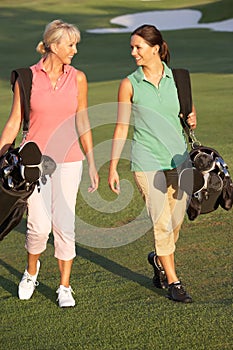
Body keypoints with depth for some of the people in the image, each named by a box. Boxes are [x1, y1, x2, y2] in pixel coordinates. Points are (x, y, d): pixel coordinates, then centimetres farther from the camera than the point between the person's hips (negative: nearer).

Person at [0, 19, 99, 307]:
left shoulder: (77, 79, 2)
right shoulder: (27, 78, -3)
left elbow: (82, 124, 8)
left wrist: (92, 164, 7)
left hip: (67, 160, 2)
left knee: (64, 225, 0)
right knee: (39, 225, -8)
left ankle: (65, 288, 14)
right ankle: (31, 272, 22)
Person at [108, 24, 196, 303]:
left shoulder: (177, 78, 2)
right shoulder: (129, 84, -3)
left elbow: (188, 110, 16)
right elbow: (121, 127, 0)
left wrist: (192, 120, -8)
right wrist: (113, 168, -2)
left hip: (178, 158, 3)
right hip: (147, 162, -3)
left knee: (176, 220, 9)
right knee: (162, 223, -5)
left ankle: (159, 259, 37)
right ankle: (173, 282, 7)